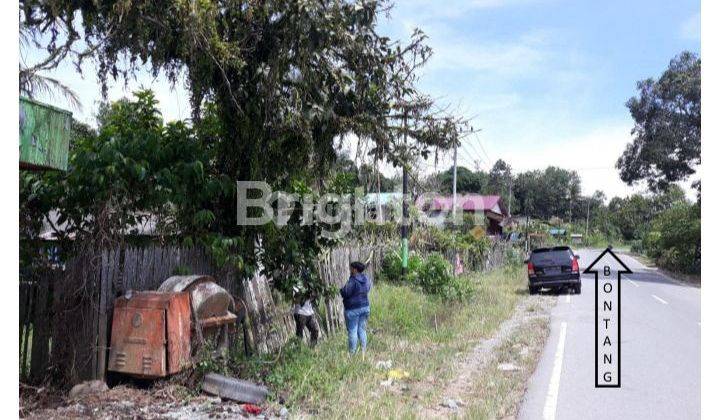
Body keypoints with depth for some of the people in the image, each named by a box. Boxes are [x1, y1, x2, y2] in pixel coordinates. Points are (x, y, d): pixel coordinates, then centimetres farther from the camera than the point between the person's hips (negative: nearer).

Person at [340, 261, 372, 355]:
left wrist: (341, 289, 2)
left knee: (352, 331, 2)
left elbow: (345, 294, -18)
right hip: (365, 307, 7)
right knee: (362, 330, 15)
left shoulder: (352, 281, -19)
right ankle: (363, 351, 17)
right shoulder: (366, 279, 4)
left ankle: (352, 352, 7)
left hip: (353, 309, -7)